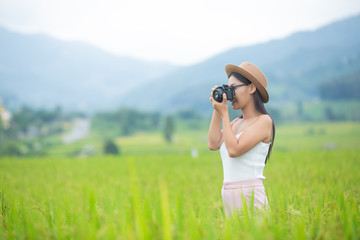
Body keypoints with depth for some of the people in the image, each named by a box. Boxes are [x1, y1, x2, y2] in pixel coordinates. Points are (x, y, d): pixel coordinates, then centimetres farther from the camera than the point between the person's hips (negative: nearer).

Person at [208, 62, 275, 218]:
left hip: (249, 195, -7)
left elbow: (234, 150, -16)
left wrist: (224, 113, -8)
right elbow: (213, 145, 3)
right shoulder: (236, 122, 16)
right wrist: (216, 111, 4)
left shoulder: (264, 121, -6)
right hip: (228, 194, 7)